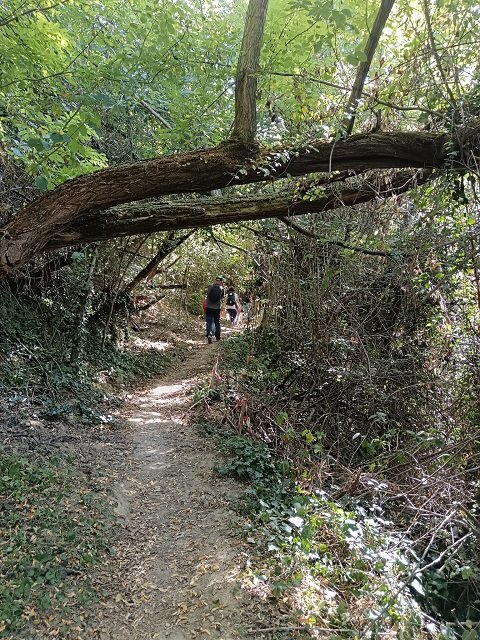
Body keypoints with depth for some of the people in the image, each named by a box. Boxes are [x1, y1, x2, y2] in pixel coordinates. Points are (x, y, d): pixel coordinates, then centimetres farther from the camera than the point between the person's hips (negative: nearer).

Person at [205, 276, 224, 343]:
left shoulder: (210, 286, -5)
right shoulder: (222, 289, -5)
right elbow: (222, 297, 7)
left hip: (209, 307, 0)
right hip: (217, 308, 1)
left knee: (209, 322, 0)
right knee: (217, 322, 15)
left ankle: (209, 334, -23)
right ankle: (217, 337, 24)